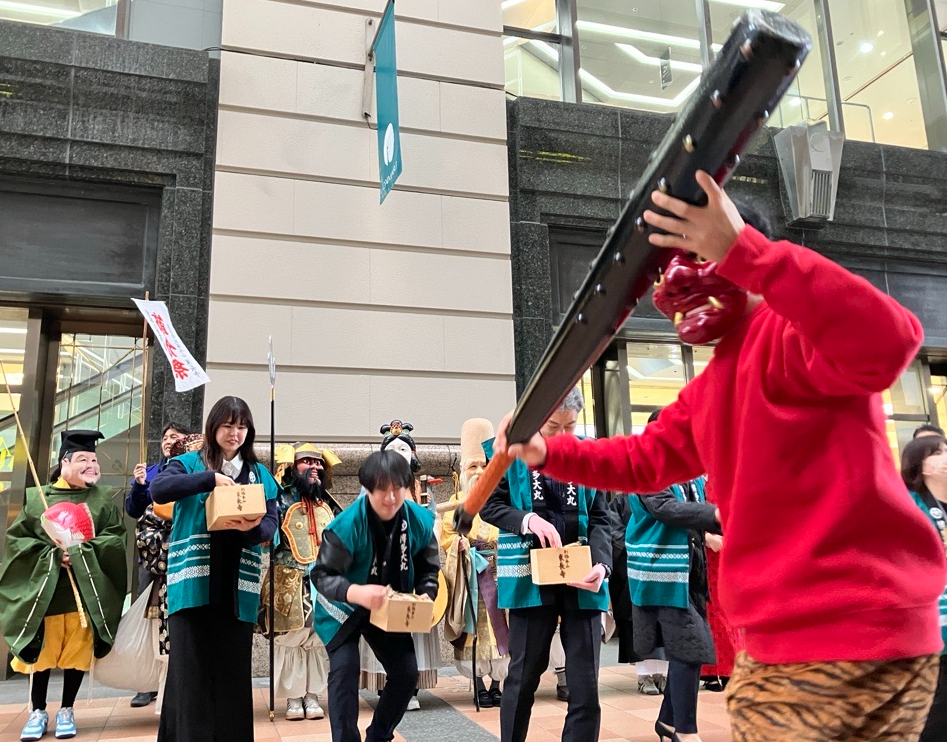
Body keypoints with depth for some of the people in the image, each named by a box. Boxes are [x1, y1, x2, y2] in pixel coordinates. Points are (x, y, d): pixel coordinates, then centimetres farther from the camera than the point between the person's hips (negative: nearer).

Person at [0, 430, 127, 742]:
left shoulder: (104, 499, 6)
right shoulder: (37, 498, 5)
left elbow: (115, 539, -2)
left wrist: (80, 552, -16)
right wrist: (52, 554, -13)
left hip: (86, 590, 0)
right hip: (43, 588, 0)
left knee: (78, 651, 3)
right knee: (40, 651, 5)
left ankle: (66, 710, 18)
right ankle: (38, 712, 21)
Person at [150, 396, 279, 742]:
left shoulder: (260, 474, 13)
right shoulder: (189, 463, 5)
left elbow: (271, 524, 3)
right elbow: (158, 490, -14)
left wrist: (253, 528, -19)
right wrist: (210, 478, -19)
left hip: (238, 586, 2)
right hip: (192, 582, -2)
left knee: (232, 669, 5)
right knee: (191, 667, 0)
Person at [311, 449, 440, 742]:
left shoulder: (421, 520, -19)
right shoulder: (347, 524, -31)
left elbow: (428, 568, -5)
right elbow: (322, 575, -29)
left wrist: (425, 597, -24)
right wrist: (357, 593, -47)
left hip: (390, 610, 4)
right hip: (343, 608, -4)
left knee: (407, 672, 4)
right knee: (345, 669, -17)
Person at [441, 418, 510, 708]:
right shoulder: (456, 502, 10)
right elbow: (445, 537, 7)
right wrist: (459, 543, -12)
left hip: (498, 571, 0)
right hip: (467, 574, 0)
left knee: (499, 622, -3)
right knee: (473, 627, 1)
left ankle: (496, 683, 9)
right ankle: (478, 685, 11)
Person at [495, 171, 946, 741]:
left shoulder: (793, 334, -14)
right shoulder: (707, 391, 15)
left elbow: (888, 342, -35)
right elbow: (643, 461, 24)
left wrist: (742, 251, -37)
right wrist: (547, 453, 13)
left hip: (850, 639, -9)